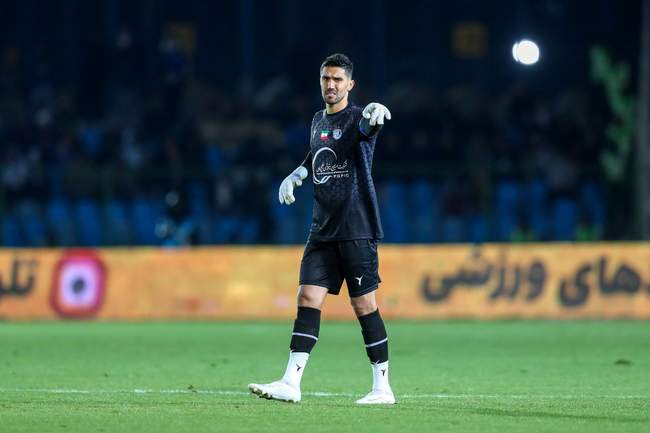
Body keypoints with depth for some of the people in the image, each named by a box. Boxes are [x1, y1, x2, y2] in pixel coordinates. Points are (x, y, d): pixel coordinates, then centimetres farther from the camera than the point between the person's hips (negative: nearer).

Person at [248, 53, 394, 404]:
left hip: (357, 230, -6)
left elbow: (367, 127, -33)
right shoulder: (318, 121, 13)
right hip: (323, 228, 6)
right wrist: (298, 173, 14)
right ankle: (290, 384, -5)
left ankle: (382, 388, 6)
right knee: (308, 298, -2)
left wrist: (375, 115, -56)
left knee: (364, 305, -4)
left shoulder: (357, 119, -8)